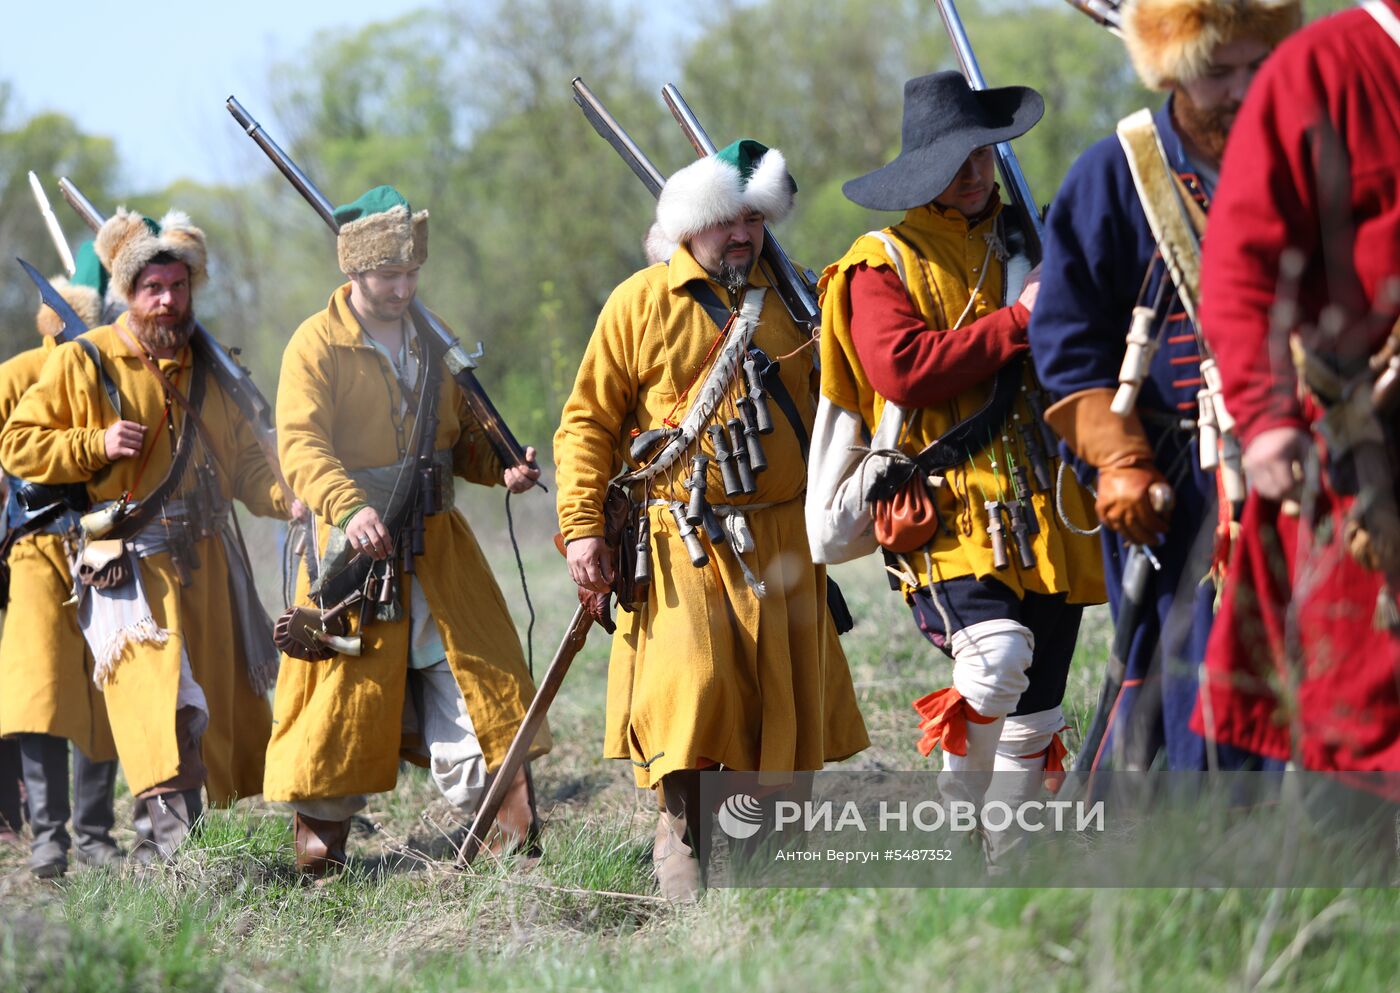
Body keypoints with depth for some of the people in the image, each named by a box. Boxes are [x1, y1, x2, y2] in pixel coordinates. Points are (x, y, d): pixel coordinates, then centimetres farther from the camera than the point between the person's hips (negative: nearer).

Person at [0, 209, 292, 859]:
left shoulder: (205, 366, 14)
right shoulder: (82, 362, -1)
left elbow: (243, 456, 18)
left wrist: (284, 499, -1)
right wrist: (95, 445, -13)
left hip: (210, 560, 6)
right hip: (130, 561, -6)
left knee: (231, 695, 8)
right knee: (156, 688, -20)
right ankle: (179, 846, -27)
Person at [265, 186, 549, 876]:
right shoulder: (317, 345, -6)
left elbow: (463, 437, 20)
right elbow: (301, 444, -18)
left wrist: (502, 468, -3)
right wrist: (350, 509, -35)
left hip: (438, 552, 5)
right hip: (355, 550, -5)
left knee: (476, 683, -1)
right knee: (344, 700, 0)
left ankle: (512, 840, 0)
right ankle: (319, 857, 11)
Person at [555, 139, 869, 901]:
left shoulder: (785, 300, 12)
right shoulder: (641, 302, 1)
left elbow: (819, 409, 23)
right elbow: (587, 421, 1)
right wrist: (581, 526, -8)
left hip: (779, 541, 4)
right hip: (680, 538, -4)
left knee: (785, 690, 5)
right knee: (687, 681, -17)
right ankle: (679, 833, -4)